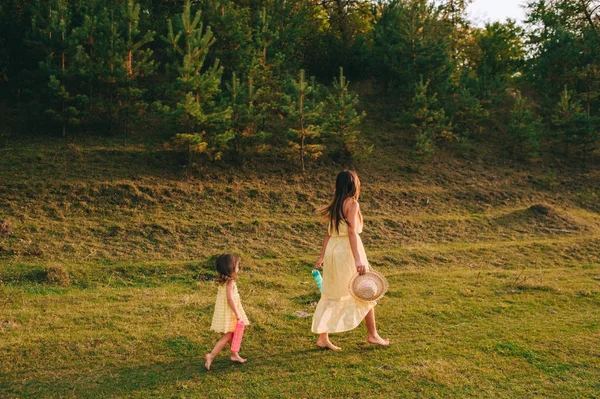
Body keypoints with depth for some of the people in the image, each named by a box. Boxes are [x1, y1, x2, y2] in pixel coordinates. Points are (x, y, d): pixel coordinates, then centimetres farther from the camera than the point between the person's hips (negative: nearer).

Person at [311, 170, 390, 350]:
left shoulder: (336, 205, 12)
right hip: (347, 250, -7)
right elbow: (352, 232, -20)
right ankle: (373, 335, 19)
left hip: (332, 250, 7)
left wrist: (322, 256, 16)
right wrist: (358, 260, -25)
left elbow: (329, 232, 13)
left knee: (332, 295, 12)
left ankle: (323, 338, 13)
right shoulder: (352, 203, -11)